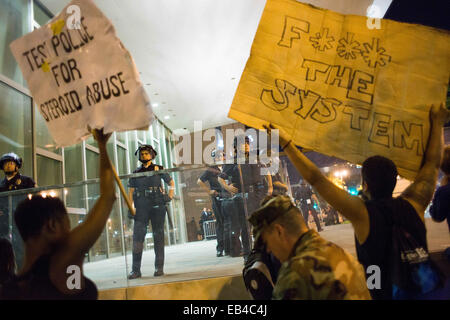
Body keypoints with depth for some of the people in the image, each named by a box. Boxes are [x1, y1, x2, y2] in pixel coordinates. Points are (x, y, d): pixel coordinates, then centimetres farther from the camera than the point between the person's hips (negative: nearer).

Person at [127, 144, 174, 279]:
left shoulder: (159, 169, 7)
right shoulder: (136, 173, 11)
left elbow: (171, 183, 17)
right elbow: (131, 191, 10)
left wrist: (170, 196, 4)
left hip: (157, 207, -1)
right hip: (141, 208, 1)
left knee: (158, 236, 3)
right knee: (137, 236, -6)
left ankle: (159, 268, 9)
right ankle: (136, 270, -4)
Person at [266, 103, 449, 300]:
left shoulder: (362, 213, -20)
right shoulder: (412, 204, -11)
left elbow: (316, 180, -19)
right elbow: (432, 163, 4)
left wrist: (287, 144, -13)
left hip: (383, 293, -4)